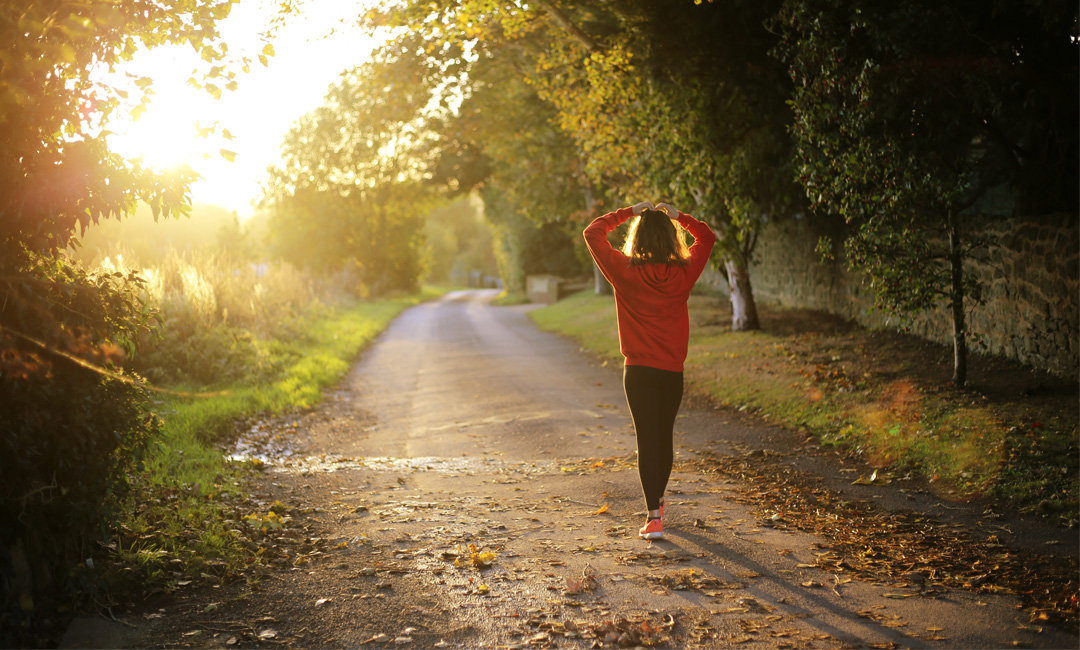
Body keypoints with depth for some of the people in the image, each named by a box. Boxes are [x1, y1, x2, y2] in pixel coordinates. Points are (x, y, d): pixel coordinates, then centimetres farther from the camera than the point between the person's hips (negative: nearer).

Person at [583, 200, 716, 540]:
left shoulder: (625, 272, -10)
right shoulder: (683, 273, -3)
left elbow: (593, 233, 1)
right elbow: (707, 237, 15)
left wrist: (628, 212, 5)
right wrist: (677, 215, 13)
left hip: (639, 370, -2)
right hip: (673, 371, 2)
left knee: (647, 440, -2)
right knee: (664, 436, 18)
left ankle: (654, 517, -9)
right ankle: (657, 500, 37)